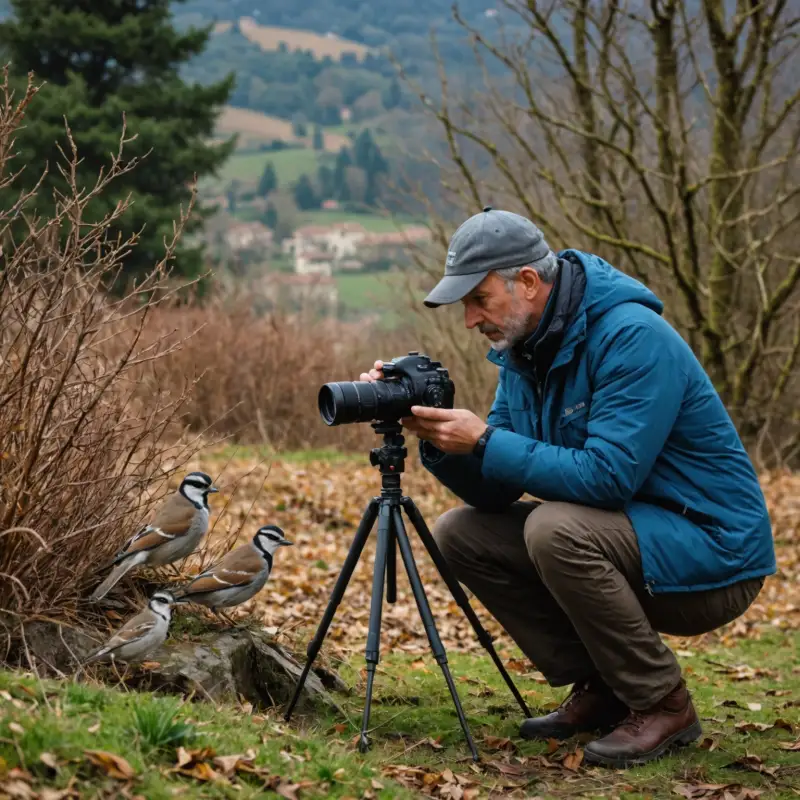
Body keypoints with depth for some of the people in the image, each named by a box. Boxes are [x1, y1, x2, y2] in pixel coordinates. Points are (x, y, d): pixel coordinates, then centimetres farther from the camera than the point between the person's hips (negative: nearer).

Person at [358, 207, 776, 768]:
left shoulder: (633, 337, -22)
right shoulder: (523, 351, 4)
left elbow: (608, 476, -31)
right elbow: (494, 494, 3)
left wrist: (484, 440, -27)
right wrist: (437, 435, -14)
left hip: (712, 560, -8)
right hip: (625, 537, 9)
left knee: (557, 528, -32)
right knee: (461, 532, -1)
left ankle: (664, 706, -12)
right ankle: (600, 690, 7)